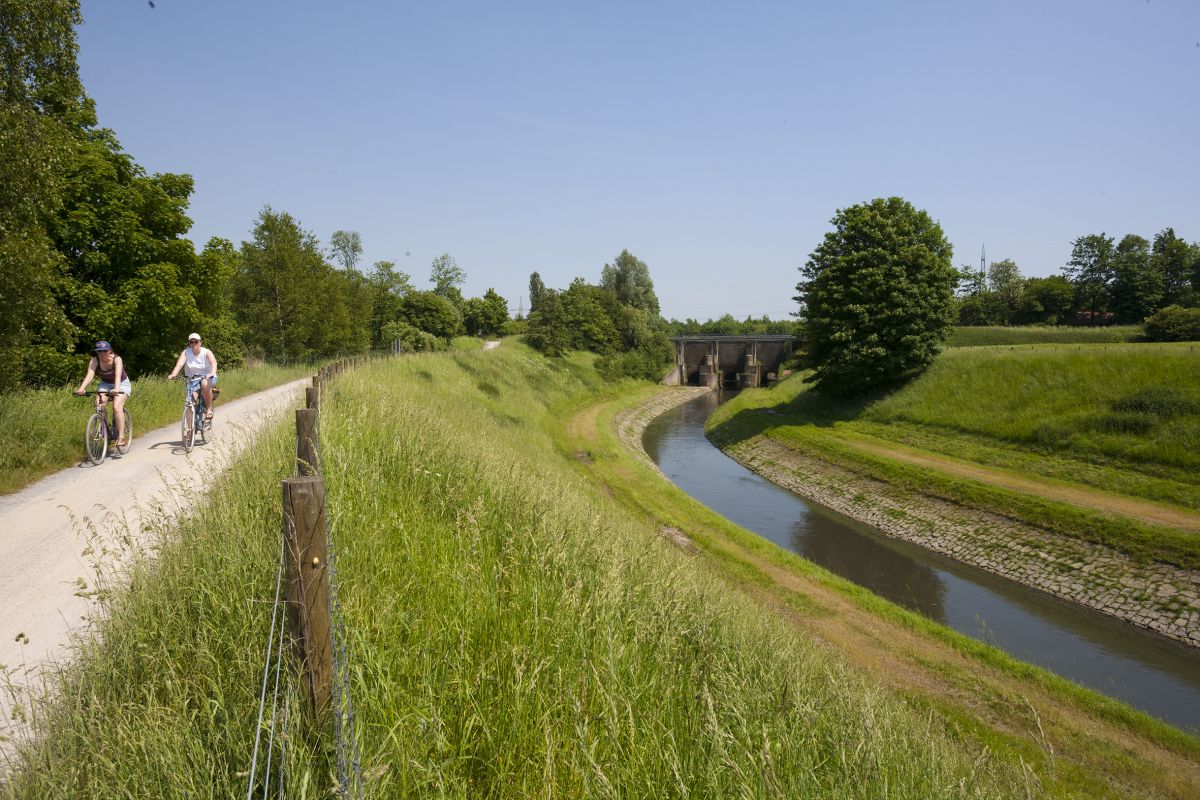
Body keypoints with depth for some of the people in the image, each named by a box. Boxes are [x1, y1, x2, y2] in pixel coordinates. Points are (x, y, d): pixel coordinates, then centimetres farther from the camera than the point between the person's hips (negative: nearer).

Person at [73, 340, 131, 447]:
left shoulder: (117, 359, -26)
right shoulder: (95, 360, -17)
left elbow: (118, 375, -41)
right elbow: (89, 374, -31)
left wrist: (116, 389, -58)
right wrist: (81, 388, -48)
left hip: (122, 384, -4)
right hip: (105, 384, 4)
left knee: (117, 407, -25)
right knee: (99, 403, -23)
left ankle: (121, 436, -21)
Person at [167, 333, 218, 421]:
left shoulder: (206, 352, -9)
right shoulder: (186, 352, -4)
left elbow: (213, 363, -28)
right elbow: (179, 364, -19)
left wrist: (212, 373, -50)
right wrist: (173, 375, -39)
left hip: (207, 378, -2)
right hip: (192, 379, 2)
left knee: (204, 384, -38)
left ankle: (209, 409, -24)